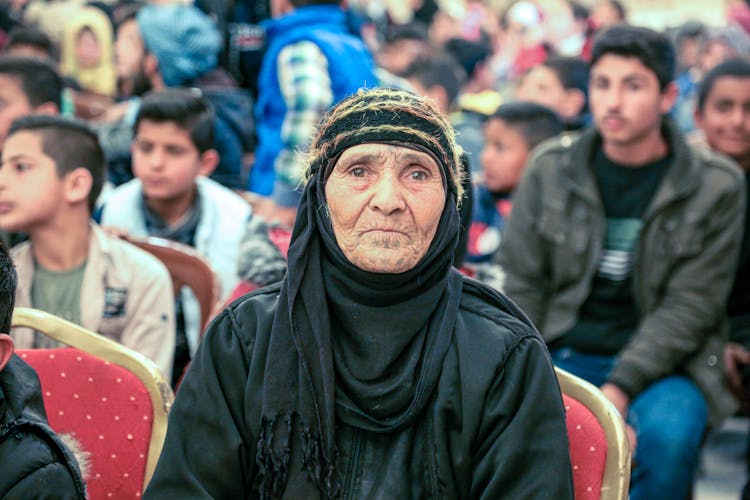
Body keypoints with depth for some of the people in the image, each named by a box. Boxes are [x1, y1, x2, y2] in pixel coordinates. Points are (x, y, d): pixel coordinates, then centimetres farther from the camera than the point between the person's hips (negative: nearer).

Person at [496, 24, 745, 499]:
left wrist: (619, 389, -18)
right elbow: (522, 285, 7)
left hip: (663, 366, -1)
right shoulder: (551, 169, 5)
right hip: (564, 354, 2)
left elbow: (689, 307, -6)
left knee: (667, 434, -34)